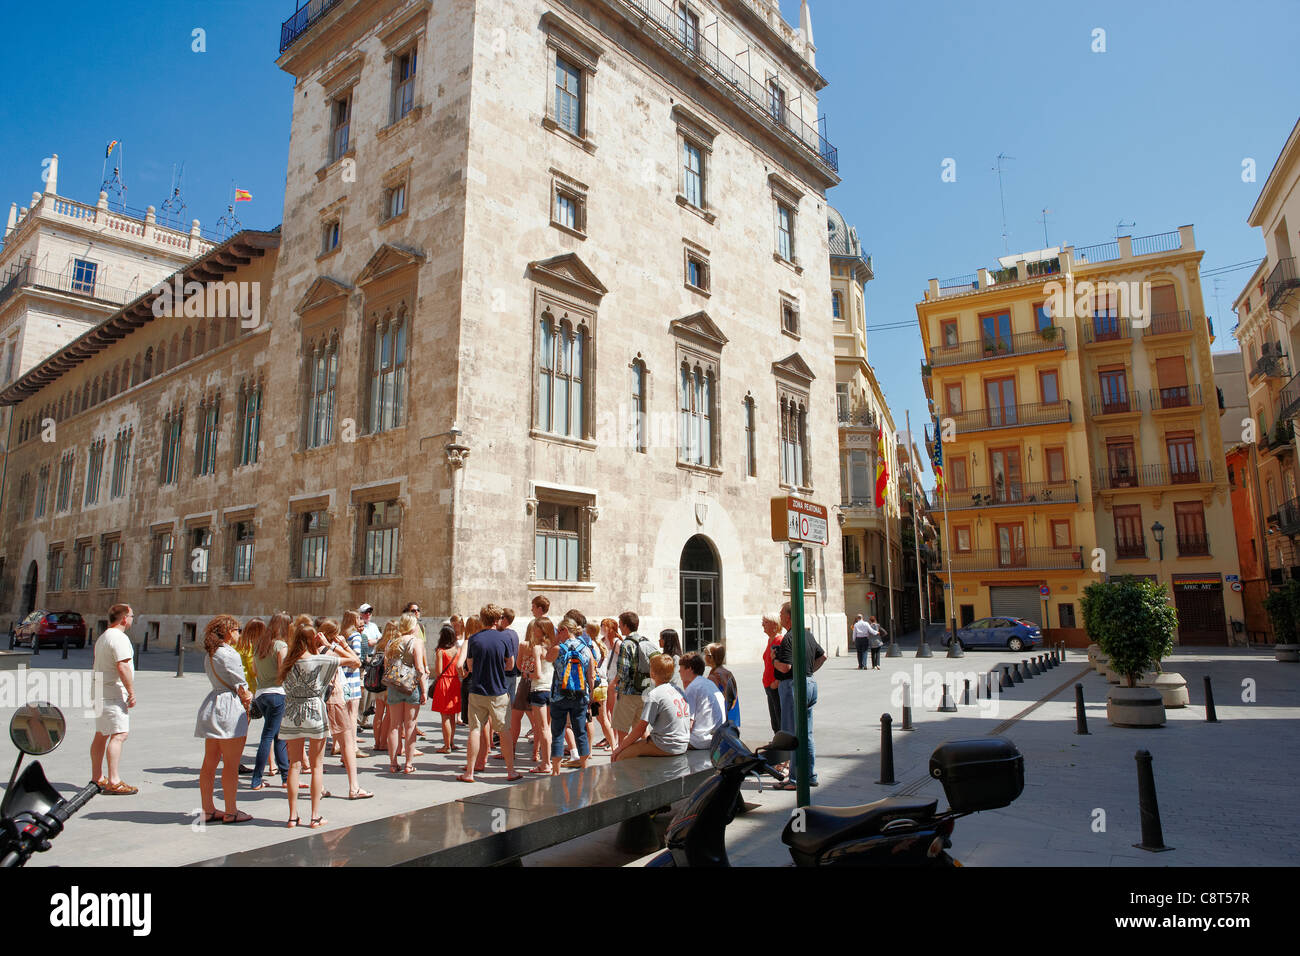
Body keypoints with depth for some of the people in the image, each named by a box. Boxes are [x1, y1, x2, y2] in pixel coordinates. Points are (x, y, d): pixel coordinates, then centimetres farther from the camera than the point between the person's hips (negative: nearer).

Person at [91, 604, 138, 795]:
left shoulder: (102, 637, 19)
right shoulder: (119, 637, -15)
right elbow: (123, 667, -22)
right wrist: (132, 692, -19)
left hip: (101, 692, 11)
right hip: (114, 694, -11)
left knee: (101, 735, 15)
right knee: (119, 734, -13)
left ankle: (97, 778, 24)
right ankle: (113, 782, -16)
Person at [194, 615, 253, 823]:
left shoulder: (210, 655, 14)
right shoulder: (229, 654, -14)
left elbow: (222, 682, 11)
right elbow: (241, 686, -10)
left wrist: (244, 696, 0)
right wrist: (247, 699, 9)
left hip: (212, 704, 9)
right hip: (230, 707, -9)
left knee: (209, 763, 13)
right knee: (231, 765, -1)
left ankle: (208, 810, 21)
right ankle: (231, 812, 5)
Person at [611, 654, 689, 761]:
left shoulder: (653, 695, -14)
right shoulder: (677, 690, 9)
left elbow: (641, 728, -13)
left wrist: (621, 746, 1)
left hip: (666, 747, -8)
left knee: (619, 756, -6)